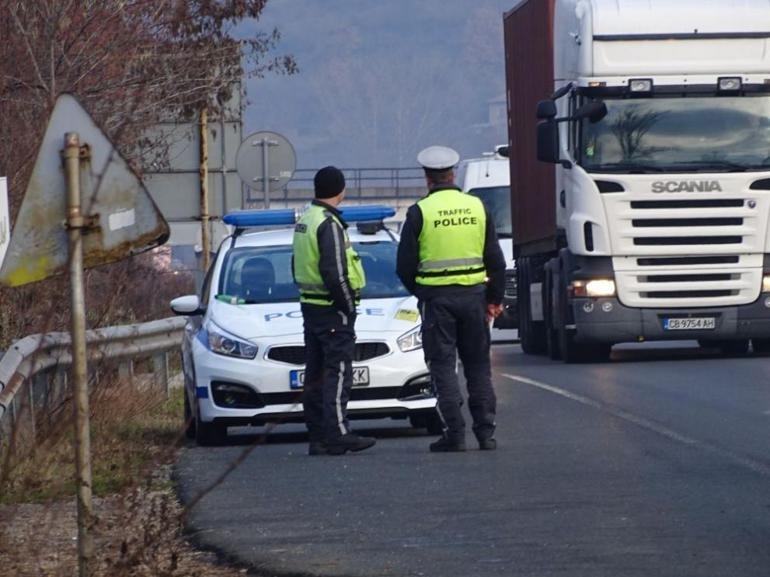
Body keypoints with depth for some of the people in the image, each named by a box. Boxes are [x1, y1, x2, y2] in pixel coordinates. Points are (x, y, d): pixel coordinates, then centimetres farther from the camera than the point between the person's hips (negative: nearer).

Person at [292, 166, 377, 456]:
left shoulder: (304, 221, 13)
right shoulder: (329, 225, -17)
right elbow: (335, 273, -23)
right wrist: (348, 305, -12)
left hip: (309, 305, 9)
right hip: (333, 311, -9)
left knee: (315, 374, 11)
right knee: (337, 373, -7)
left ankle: (318, 437, 14)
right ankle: (337, 435, -10)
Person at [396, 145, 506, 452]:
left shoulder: (419, 212, -6)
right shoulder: (476, 207, 5)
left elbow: (405, 266, -4)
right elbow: (495, 260, 8)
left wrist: (419, 292, 14)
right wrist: (495, 299, 15)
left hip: (436, 297, -3)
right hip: (473, 294, 3)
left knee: (443, 366, 2)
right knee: (478, 365, 11)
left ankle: (455, 433, -3)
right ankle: (486, 432, 10)